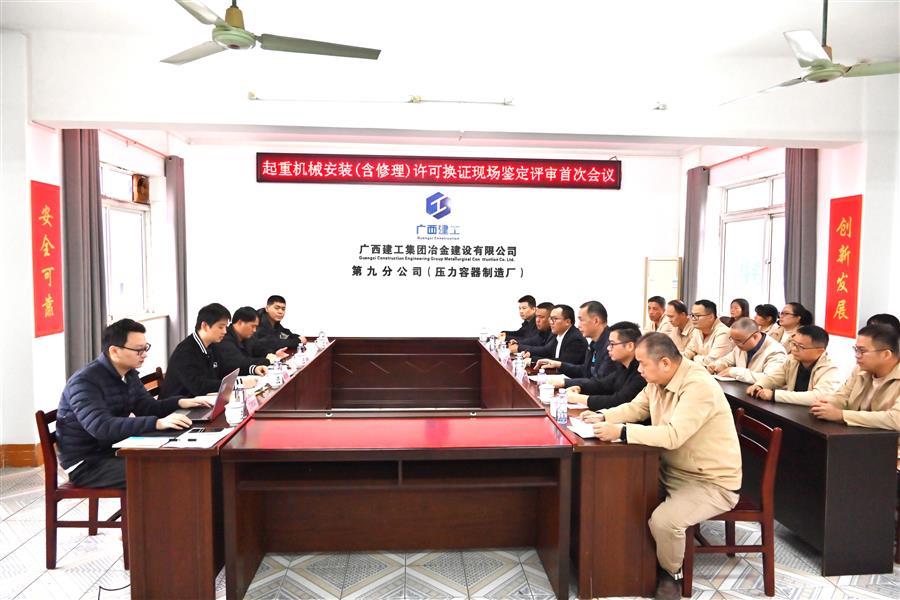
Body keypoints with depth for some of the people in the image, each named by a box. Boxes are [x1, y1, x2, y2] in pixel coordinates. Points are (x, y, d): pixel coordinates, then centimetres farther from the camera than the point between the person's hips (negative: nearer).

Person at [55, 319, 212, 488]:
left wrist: (179, 403, -9)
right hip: (86, 463, -8)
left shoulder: (129, 374, 4)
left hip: (115, 451, 8)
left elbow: (147, 407, 11)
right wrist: (157, 423, -46)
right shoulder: (84, 381, -22)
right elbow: (102, 426, -36)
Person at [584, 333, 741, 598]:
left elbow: (673, 435, -37)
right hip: (673, 469, 9)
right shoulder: (659, 380, -1)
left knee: (663, 520, -28)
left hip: (712, 482, -8)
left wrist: (620, 431, -38)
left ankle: (671, 573, 4)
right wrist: (603, 417, -6)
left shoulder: (698, 386, -28)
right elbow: (635, 408, 11)